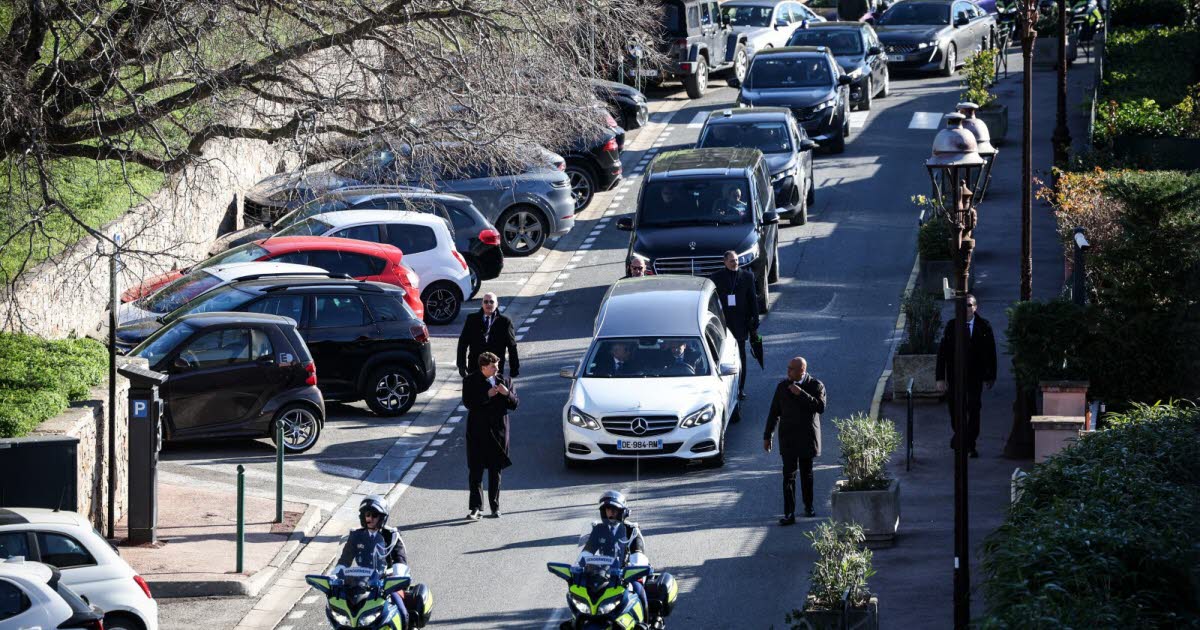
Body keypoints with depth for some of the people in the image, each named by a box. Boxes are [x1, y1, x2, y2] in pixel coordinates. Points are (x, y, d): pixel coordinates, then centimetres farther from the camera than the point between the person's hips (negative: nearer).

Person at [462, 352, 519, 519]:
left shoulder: (505, 381, 7)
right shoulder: (471, 381, -1)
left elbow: (514, 404, 4)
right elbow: (468, 403, -13)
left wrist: (507, 393, -16)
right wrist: (487, 395, -21)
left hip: (498, 432, 2)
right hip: (478, 431, -2)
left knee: (495, 471, 8)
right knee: (476, 471, -4)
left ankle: (495, 507, 14)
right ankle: (476, 508, -4)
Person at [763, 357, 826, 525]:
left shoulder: (816, 386, -3)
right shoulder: (782, 386, 4)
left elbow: (821, 407, -19)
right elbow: (774, 412, 9)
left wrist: (801, 394, -23)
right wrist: (767, 436, 7)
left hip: (808, 438, -1)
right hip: (788, 437, 1)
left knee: (807, 473, 12)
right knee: (789, 475, -7)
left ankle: (808, 506, 30)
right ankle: (789, 514, -12)